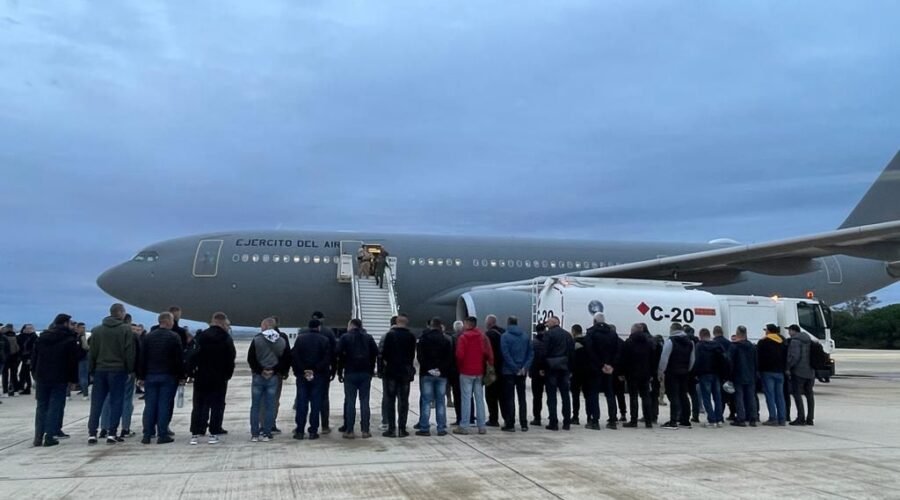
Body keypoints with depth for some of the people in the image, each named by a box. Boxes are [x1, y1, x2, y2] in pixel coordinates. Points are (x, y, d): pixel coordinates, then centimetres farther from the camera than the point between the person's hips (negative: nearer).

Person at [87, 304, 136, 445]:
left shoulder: (97, 330, 6)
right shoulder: (126, 329, -7)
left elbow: (92, 352, 7)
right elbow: (130, 352, -9)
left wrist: (91, 370, 13)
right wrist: (130, 369, 0)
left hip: (100, 370, 4)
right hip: (118, 370, -4)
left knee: (96, 402, 9)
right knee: (116, 402, 2)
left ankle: (92, 433, 9)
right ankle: (111, 433, 0)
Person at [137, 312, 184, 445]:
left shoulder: (147, 337, 7)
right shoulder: (174, 337, -5)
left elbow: (141, 358, 5)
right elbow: (179, 359, -7)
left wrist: (141, 377, 9)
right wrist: (181, 376, -1)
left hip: (150, 376, 4)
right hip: (168, 376, -4)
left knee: (150, 405, 7)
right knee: (165, 405, -1)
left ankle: (147, 435, 7)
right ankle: (162, 435, 0)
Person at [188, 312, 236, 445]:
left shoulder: (201, 336, -1)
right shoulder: (226, 338, -6)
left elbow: (193, 355, -6)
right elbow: (231, 358, -6)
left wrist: (190, 371, 1)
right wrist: (228, 374, 3)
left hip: (201, 376, 2)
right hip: (219, 378, -2)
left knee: (199, 405, 10)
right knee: (217, 406, 5)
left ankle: (195, 434, 8)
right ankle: (213, 434, 3)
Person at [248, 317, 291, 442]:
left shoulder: (257, 340, -6)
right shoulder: (283, 341, 1)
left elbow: (250, 358, -10)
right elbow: (287, 360, -1)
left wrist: (260, 370, -4)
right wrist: (275, 371, -2)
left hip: (258, 377, -2)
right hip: (274, 377, 2)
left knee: (255, 406, 7)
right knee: (270, 406, 6)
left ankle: (254, 434, 8)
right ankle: (267, 434, 6)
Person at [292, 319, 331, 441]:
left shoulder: (300, 338, 1)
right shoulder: (324, 340, -2)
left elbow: (294, 356, -6)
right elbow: (327, 358, -9)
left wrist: (302, 370, -4)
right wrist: (316, 370, -7)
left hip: (302, 376, 1)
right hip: (319, 376, -1)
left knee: (301, 403, 6)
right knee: (316, 403, 4)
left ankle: (300, 431, 6)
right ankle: (313, 431, 4)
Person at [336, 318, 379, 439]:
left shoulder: (345, 337, 1)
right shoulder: (368, 337, 9)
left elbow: (339, 354, -5)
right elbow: (375, 352, 4)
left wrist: (340, 372, 1)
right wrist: (371, 369, 8)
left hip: (350, 373, -2)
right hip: (366, 373, 2)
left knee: (350, 402, 1)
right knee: (364, 401, 4)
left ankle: (349, 431, 0)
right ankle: (365, 430, 3)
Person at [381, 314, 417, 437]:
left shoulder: (390, 334, -9)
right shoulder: (411, 336, 0)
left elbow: (385, 352, -10)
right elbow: (412, 354, 6)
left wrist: (386, 361, 9)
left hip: (391, 371, -2)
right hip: (405, 371, 3)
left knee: (390, 400, 4)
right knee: (403, 400, 7)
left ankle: (391, 428, 1)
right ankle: (402, 428, 6)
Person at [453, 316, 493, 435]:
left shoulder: (464, 337, -8)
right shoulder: (483, 337, 7)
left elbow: (460, 354, -14)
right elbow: (488, 353, 2)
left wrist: (459, 366, 3)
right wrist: (485, 364, 11)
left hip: (466, 372, -5)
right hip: (479, 372, 5)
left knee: (466, 399, -2)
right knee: (479, 399, 8)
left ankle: (464, 426, -1)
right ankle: (482, 426, 9)